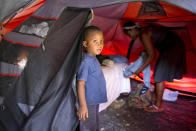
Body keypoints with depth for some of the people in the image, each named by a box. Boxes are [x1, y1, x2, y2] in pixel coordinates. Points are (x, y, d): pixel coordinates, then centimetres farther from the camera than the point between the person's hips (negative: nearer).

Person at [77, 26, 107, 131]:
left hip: (95, 101, 9)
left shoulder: (94, 59, 7)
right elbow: (80, 83, -25)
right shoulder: (86, 62, -23)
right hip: (88, 103, -9)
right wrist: (83, 105, -26)